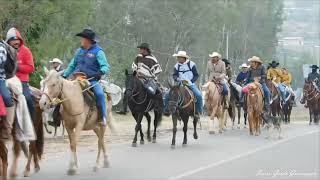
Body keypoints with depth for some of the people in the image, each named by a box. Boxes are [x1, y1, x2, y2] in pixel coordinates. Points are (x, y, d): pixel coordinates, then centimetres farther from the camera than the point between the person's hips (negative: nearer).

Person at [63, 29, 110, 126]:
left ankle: (103, 118, -21)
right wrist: (64, 76, 13)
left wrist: (101, 72, -33)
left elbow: (105, 67, -11)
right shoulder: (79, 51, 14)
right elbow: (72, 66, 22)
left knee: (99, 93, -31)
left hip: (92, 80, -5)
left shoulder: (98, 52, -3)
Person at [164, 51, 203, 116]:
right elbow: (174, 75, 0)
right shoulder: (177, 66, 7)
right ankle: (166, 110, 1)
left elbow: (196, 75, -1)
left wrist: (191, 81, -16)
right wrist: (177, 78, -24)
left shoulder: (191, 64, -3)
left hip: (190, 84, -3)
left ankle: (199, 111, -8)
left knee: (198, 95, -27)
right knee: (167, 95, -12)